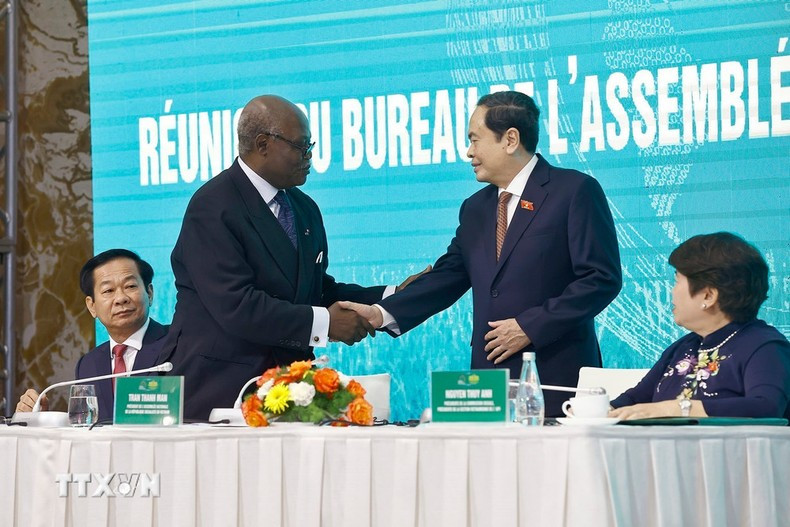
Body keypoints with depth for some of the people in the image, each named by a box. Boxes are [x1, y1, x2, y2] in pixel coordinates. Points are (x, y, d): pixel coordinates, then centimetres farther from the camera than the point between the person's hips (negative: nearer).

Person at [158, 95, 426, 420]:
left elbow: (319, 289, 19)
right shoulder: (212, 208, -12)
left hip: (285, 388, 7)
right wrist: (323, 322, -19)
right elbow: (236, 306, -21)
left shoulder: (305, 209, 16)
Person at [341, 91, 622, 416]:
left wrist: (532, 326, -13)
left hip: (557, 378, -5)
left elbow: (603, 278, -9)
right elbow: (447, 277, 15)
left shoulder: (575, 191, -3)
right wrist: (382, 314, 1)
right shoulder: (475, 209, 19)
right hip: (491, 380, 5)